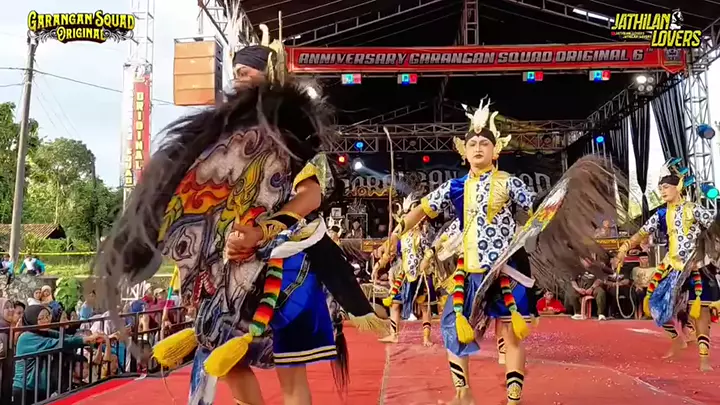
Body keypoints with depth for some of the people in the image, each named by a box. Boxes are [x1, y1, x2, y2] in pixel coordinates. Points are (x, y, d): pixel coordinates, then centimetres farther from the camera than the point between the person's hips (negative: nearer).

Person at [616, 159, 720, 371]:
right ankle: (677, 339, 23)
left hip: (695, 267, -5)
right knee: (656, 303, 1)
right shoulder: (662, 214, 6)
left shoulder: (693, 209, -7)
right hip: (672, 266, 5)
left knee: (699, 310, -4)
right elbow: (643, 232, 2)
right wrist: (625, 247, -12)